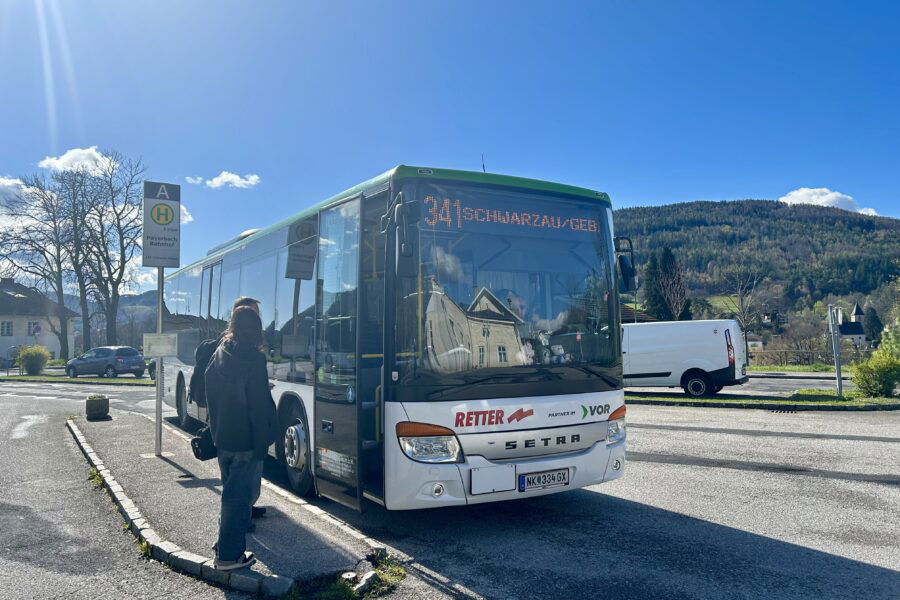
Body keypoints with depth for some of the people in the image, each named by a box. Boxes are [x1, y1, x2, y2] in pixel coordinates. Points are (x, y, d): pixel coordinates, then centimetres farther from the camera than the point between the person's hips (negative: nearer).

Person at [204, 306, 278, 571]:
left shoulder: (219, 355, 7)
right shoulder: (253, 358, -16)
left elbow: (210, 397, 12)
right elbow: (260, 405, -18)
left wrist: (216, 432, 17)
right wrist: (262, 443, -14)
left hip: (223, 439, 8)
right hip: (246, 440, -7)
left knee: (231, 493, 20)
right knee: (240, 497, 1)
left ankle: (226, 548, 29)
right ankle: (229, 555, 7)